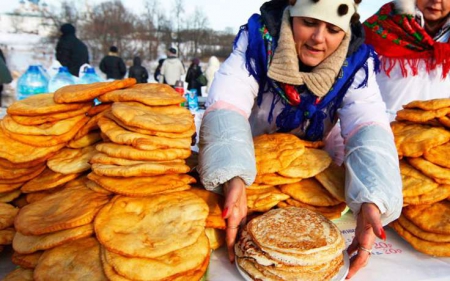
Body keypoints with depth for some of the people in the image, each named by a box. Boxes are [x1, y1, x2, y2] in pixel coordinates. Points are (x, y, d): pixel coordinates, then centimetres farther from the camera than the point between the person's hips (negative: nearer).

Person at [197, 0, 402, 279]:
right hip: (251, 166, -1)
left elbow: (369, 127, -28)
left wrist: (372, 201, -47)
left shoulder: (355, 62, -16)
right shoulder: (258, 37, -22)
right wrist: (234, 178, -52)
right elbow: (226, 104, -34)